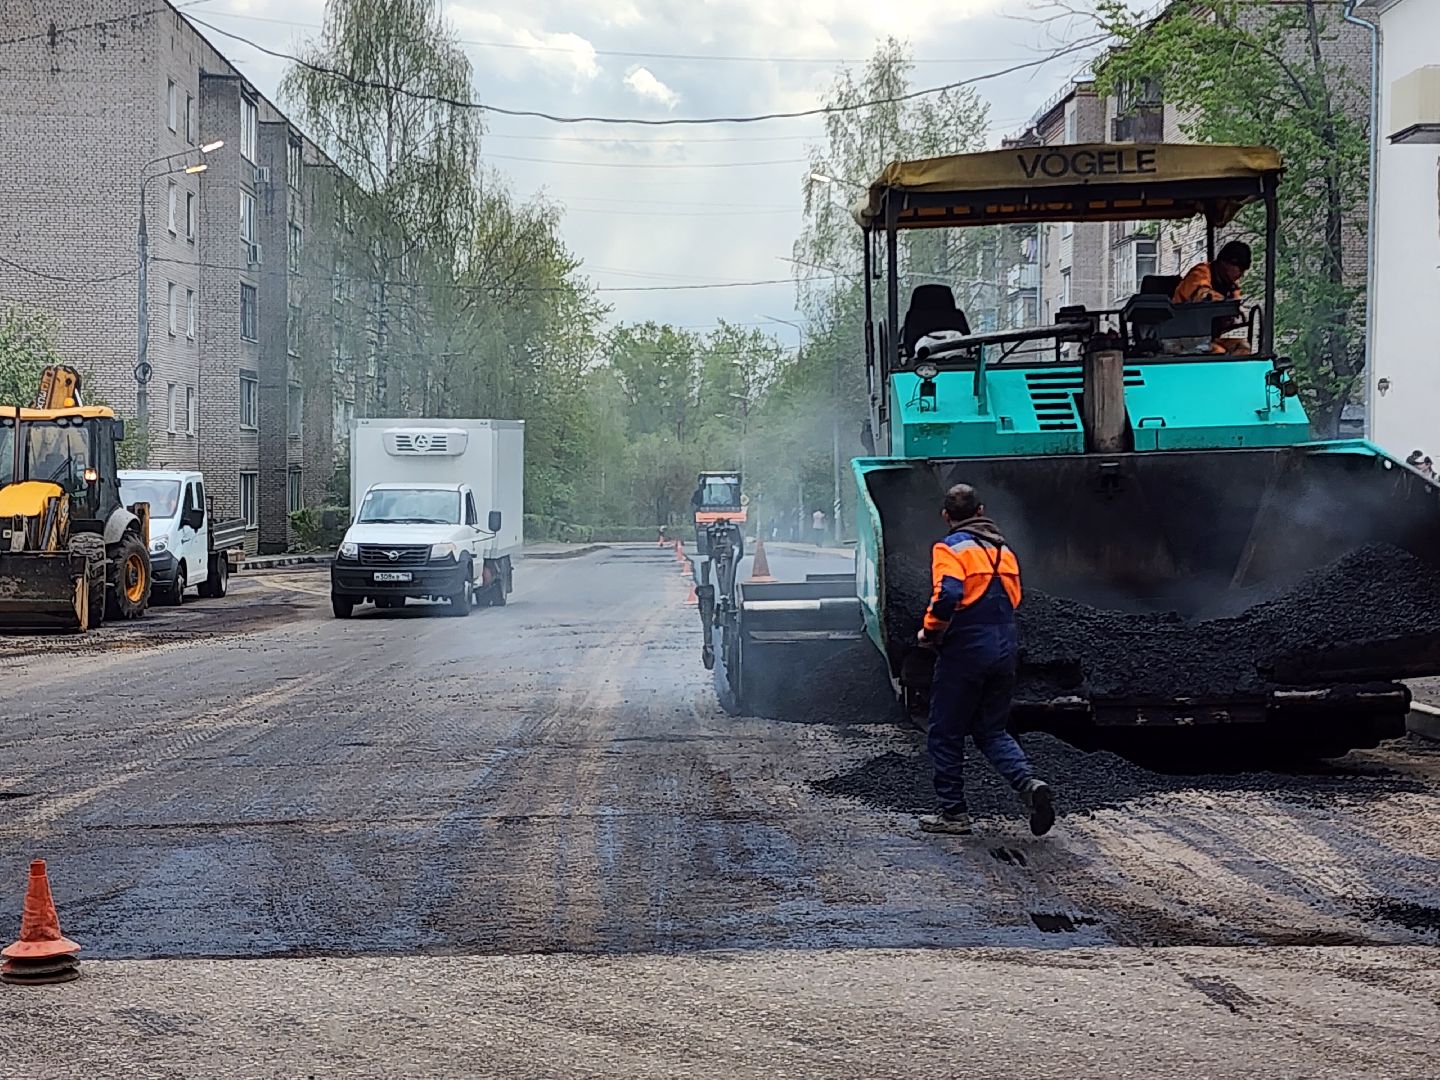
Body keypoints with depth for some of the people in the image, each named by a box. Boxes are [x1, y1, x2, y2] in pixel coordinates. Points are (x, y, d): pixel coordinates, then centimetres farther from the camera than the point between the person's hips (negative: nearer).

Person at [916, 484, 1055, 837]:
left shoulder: (950, 548, -9)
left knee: (946, 734, 7)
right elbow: (1013, 598, 16)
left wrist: (930, 631, -10)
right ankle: (1029, 784, -8)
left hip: (964, 652, -6)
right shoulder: (1003, 549, 13)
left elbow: (947, 595, -24)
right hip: (1003, 651, 6)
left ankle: (953, 812, 12)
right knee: (992, 731, 16)